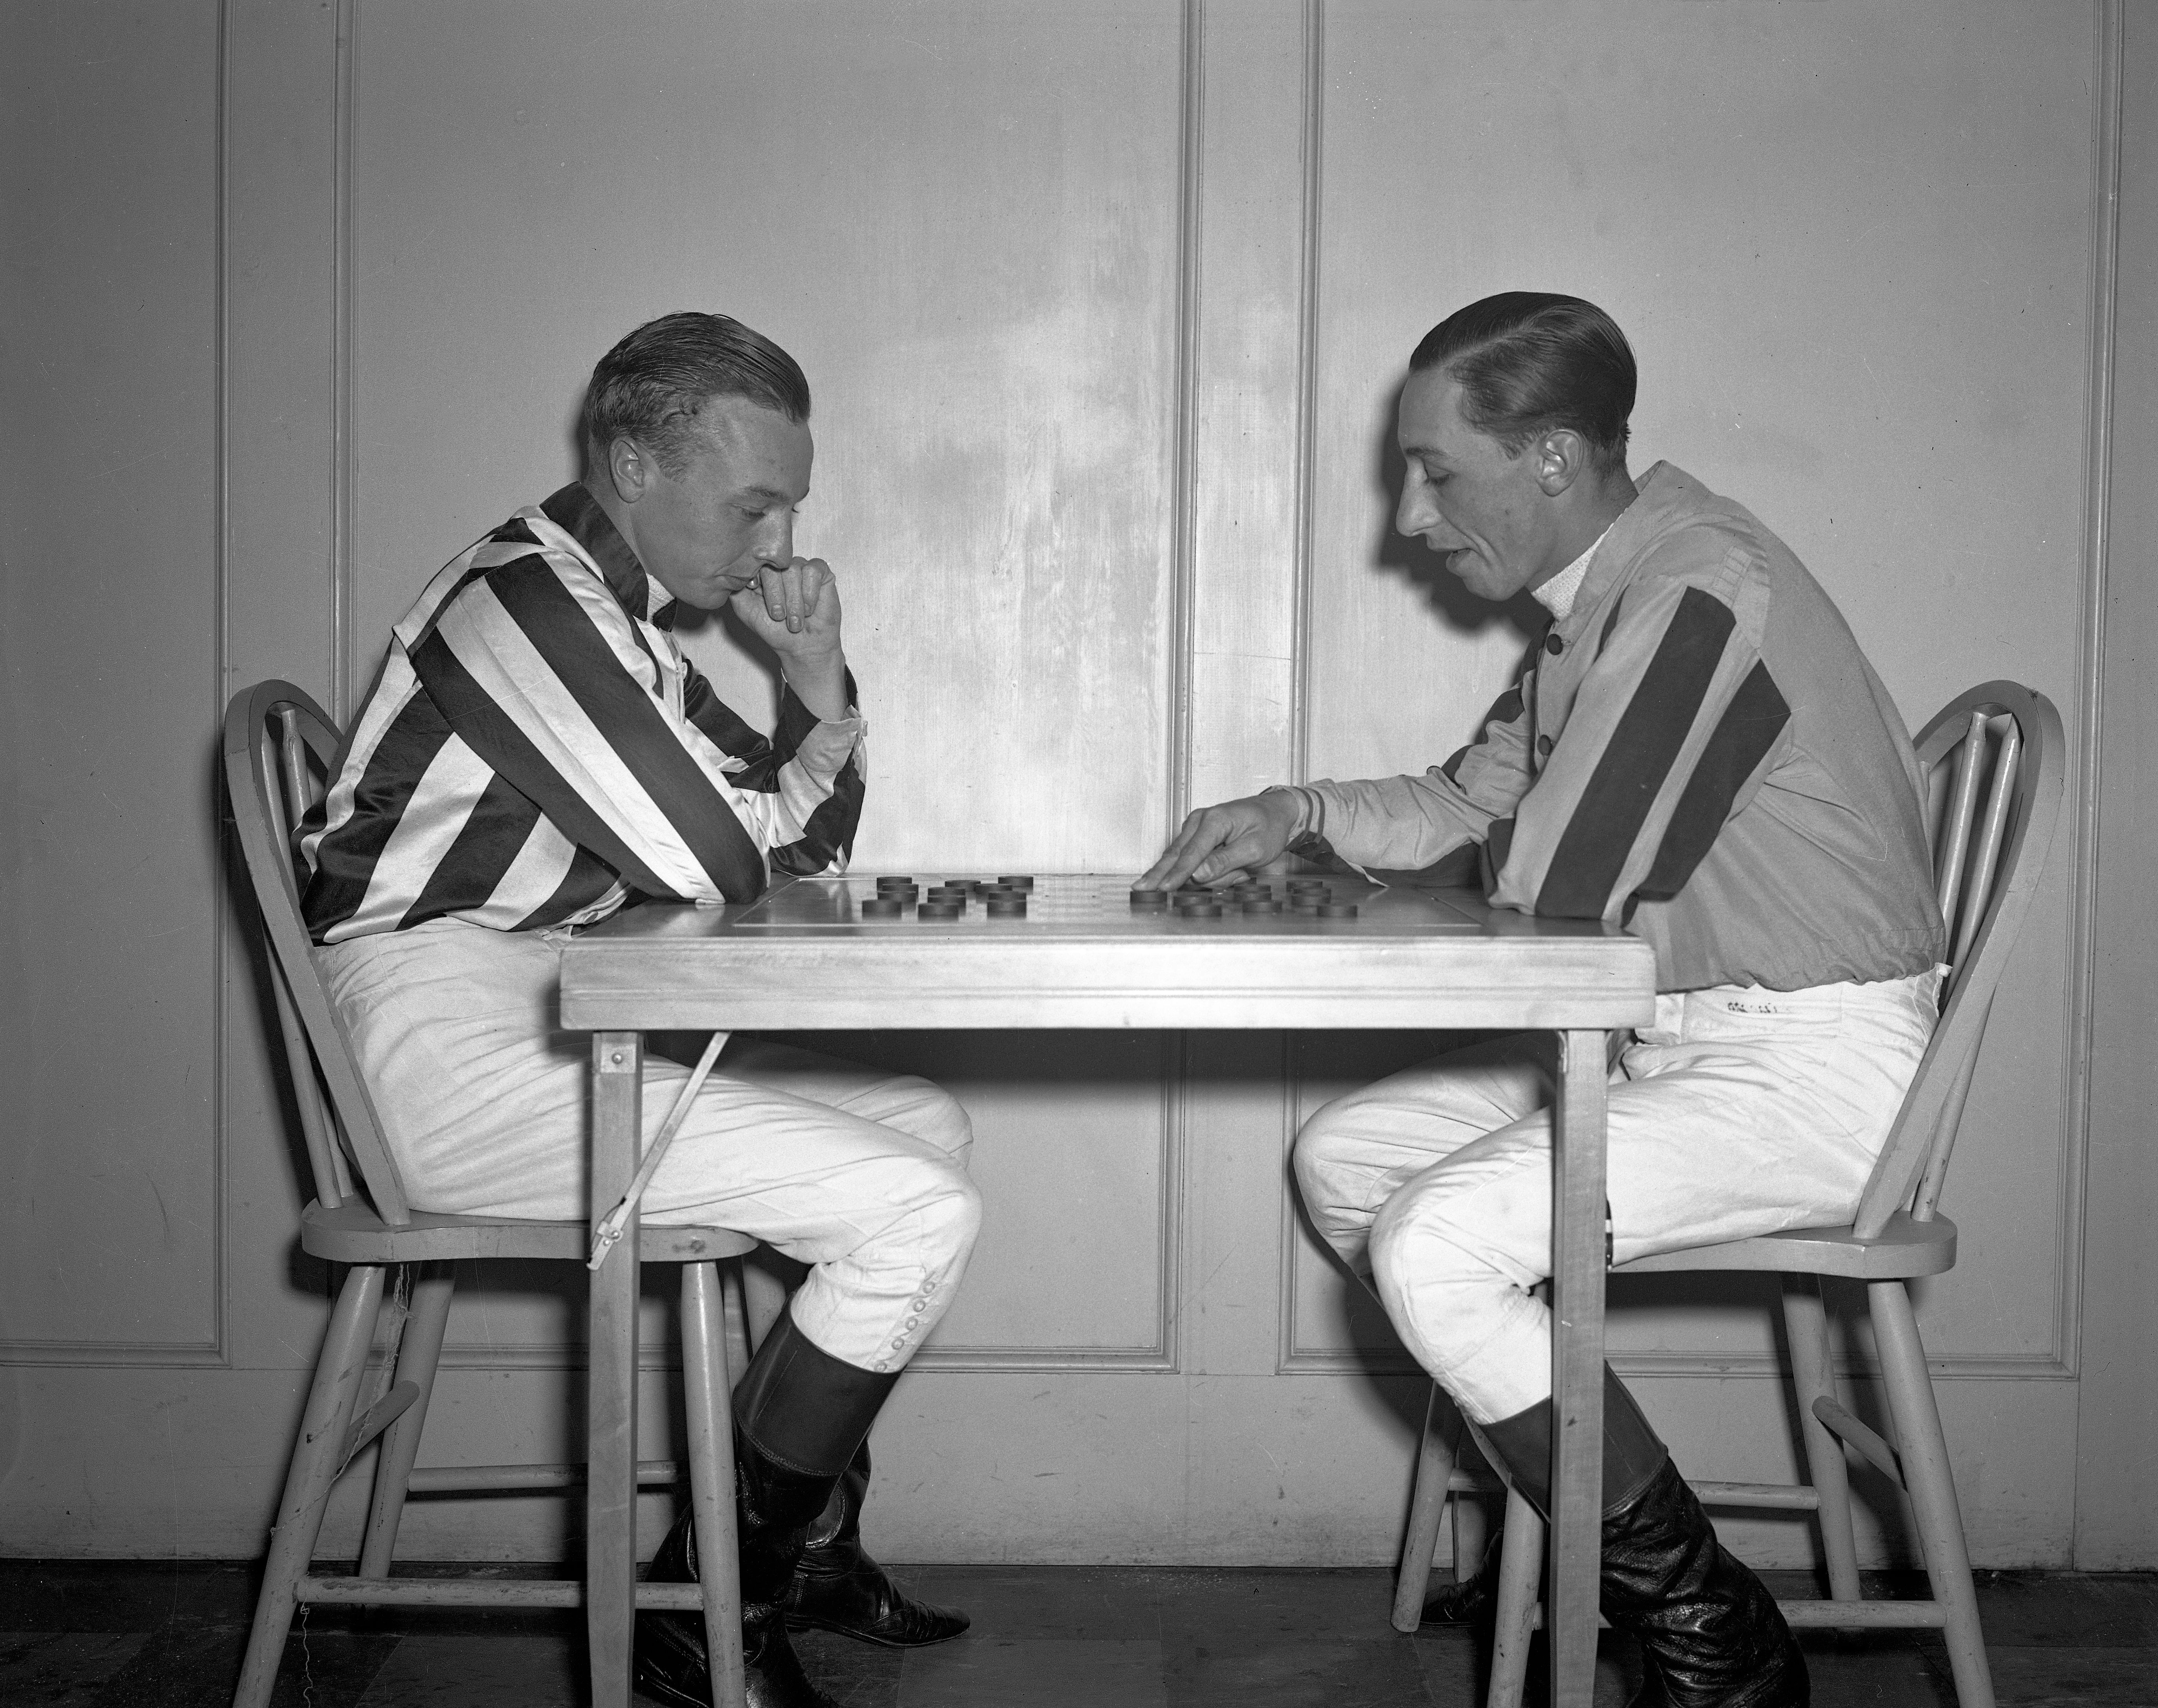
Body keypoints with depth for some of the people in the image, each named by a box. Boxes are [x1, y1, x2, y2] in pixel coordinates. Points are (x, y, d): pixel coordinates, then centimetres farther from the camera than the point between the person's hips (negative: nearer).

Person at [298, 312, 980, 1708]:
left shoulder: (620, 615, 17)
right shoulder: (526, 598, -14)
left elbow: (804, 860, 17)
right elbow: (718, 869, -21)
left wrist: (819, 686, 0)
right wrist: (809, 738, 1)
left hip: (556, 1032, 10)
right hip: (454, 1052, -10)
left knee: (929, 1127, 17)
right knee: (922, 1217, -16)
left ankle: (813, 1544, 19)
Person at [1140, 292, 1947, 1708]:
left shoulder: (1700, 592, -22)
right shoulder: (1603, 596, 10)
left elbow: (1549, 887, -25)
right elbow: (1467, 804, 20)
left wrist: (1504, 849, -2)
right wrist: (1301, 814, 4)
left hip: (1812, 1066, -10)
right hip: (1676, 1038, 10)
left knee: (1432, 1248, -22)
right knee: (1344, 1159, 10)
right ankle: (1576, 1512, 17)